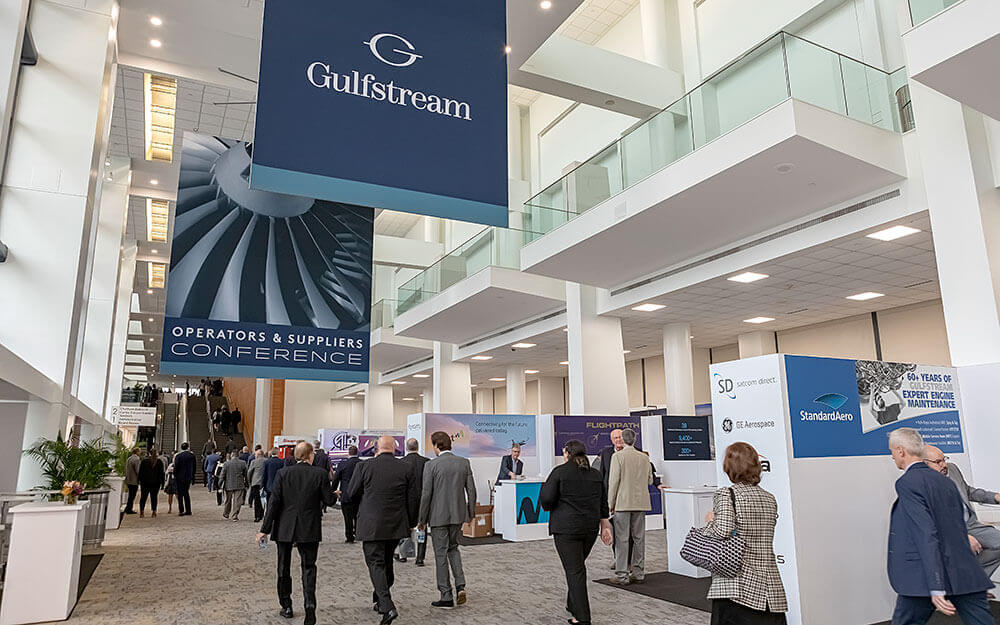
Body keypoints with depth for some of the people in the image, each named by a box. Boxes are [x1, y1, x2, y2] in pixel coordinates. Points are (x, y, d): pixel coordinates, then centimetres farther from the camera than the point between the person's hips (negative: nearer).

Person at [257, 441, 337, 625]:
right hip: (309, 529, -1)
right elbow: (330, 500, -5)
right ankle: (310, 604, -11)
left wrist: (265, 529, -4)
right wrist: (335, 494, 18)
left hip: (284, 528, 1)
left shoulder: (282, 474, -5)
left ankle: (286, 607, 24)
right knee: (308, 567, 7)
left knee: (284, 568, 16)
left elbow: (273, 502, -7)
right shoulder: (319, 475, -8)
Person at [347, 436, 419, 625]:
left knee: (375, 563, -1)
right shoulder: (406, 469, -3)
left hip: (371, 525, -3)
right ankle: (381, 600, 33)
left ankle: (388, 607, -15)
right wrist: (411, 523, 12)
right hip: (396, 526, 3)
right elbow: (413, 499, 0)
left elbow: (351, 493, 1)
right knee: (387, 562, 20)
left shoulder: (365, 467, -8)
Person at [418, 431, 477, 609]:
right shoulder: (464, 463, 1)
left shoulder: (431, 465, -11)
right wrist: (471, 513, 15)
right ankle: (460, 585, 8)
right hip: (458, 514, 4)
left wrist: (422, 519, -1)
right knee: (453, 548, 23)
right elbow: (471, 490, 3)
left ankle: (446, 597, 11)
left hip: (438, 516, -4)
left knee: (441, 554, 6)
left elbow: (426, 494, -10)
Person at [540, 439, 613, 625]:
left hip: (567, 528, -6)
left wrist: (551, 508, 9)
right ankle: (573, 606, 30)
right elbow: (603, 504, 12)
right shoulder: (596, 474, 10)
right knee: (578, 566, 21)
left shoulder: (560, 472, -7)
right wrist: (605, 526, 16)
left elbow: (546, 499, -11)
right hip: (590, 528, 6)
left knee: (574, 570, -3)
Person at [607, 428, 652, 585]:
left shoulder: (618, 456, -9)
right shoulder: (644, 457, 6)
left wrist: (611, 503, -4)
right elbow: (650, 480, 12)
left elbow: (614, 481, -11)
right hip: (640, 503, 5)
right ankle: (638, 573, 17)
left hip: (623, 503, -5)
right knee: (639, 538, 11)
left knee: (622, 539, -1)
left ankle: (622, 575, 1)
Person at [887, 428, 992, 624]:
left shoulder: (907, 483, -10)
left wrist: (936, 588, -21)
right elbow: (960, 529, 19)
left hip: (926, 578, -7)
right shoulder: (946, 481, 14)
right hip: (966, 576, 7)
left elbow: (926, 535, -19)